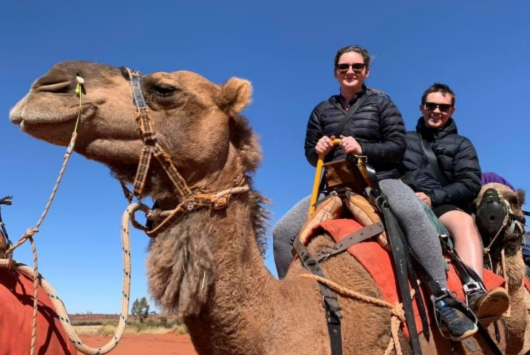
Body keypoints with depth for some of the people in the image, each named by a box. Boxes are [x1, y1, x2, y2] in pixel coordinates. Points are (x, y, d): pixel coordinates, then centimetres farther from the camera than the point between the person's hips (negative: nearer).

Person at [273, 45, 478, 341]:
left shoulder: (381, 103, 7)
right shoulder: (322, 110, 15)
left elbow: (399, 146, -2)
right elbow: (310, 153, 18)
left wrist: (362, 149, -17)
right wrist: (318, 150, -7)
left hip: (380, 179, -3)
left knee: (413, 211, -38)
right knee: (283, 233, -13)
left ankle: (443, 300, -32)